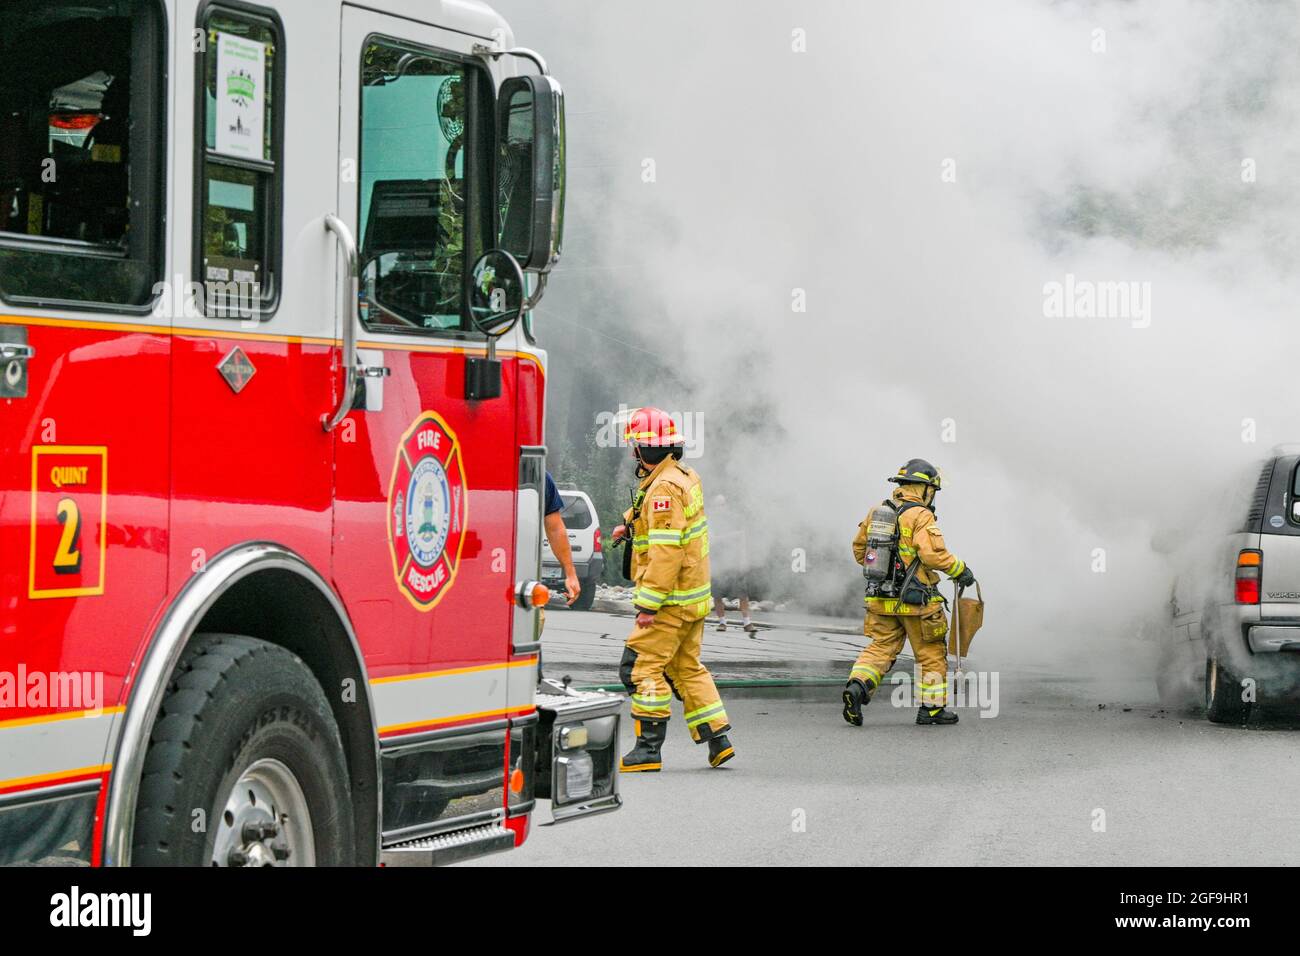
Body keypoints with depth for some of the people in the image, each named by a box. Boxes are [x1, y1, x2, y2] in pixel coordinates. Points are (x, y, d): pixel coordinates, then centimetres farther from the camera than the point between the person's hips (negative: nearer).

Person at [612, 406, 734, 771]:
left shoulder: (664, 488, -21)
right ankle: (717, 739, 16)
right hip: (693, 595, 10)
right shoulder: (686, 477, 9)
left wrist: (648, 604, -25)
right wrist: (630, 523, 42)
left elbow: (665, 552, -26)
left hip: (671, 600, -10)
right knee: (686, 668, 17)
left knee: (642, 667, -5)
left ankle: (648, 748, -5)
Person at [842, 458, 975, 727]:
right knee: (931, 654, 10)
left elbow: (859, 549, 16)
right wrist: (960, 569, -11)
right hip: (916, 601, -5)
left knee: (881, 648, 9)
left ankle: (857, 687, -15)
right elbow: (933, 554, -25)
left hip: (881, 600, 5)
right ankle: (932, 708, 18)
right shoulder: (921, 516, -14)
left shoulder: (877, 512, 8)